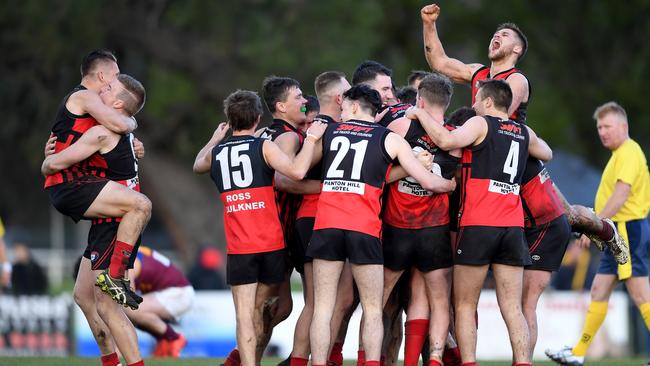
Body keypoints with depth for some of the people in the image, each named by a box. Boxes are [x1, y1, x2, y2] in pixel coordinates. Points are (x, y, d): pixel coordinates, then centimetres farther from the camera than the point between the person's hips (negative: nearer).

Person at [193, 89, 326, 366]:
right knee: (259, 308, 15)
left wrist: (215, 139, 48)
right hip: (271, 243, -1)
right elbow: (296, 171, -19)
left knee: (245, 315, -4)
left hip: (238, 247, 1)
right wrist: (311, 138, -8)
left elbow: (198, 166, 34)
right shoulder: (264, 146, -3)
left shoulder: (216, 153, 9)